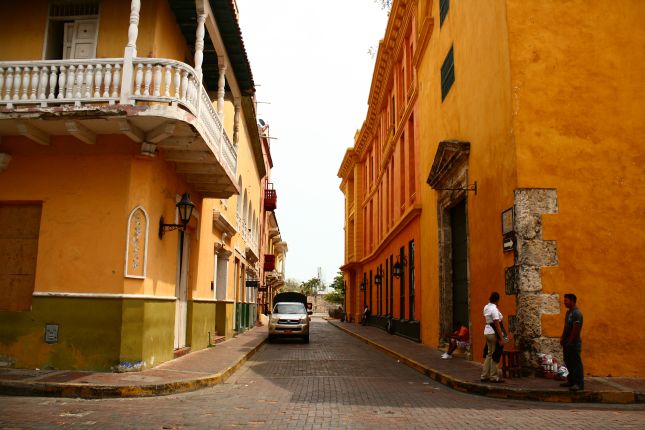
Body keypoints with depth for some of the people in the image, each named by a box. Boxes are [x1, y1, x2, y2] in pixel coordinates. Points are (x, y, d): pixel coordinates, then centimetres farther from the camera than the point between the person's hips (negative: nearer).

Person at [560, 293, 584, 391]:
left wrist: (570, 341, -17)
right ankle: (571, 381, 25)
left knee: (576, 363, -5)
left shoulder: (577, 313, -15)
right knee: (568, 362, 15)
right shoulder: (568, 312, 14)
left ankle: (579, 384, -1)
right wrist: (562, 338, 13)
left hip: (574, 343, -10)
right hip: (567, 343, 10)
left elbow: (576, 329, -19)